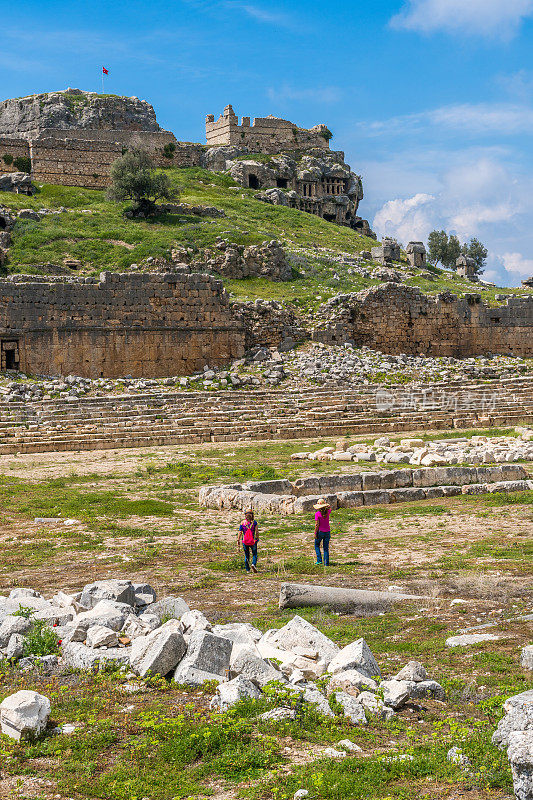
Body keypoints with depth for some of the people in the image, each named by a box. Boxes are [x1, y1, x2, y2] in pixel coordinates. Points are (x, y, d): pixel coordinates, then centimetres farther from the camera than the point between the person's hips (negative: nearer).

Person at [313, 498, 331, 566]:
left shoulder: (317, 514, -15)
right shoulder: (327, 512, -3)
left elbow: (317, 524, -16)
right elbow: (330, 508, 23)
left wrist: (315, 533, -11)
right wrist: (326, 502, 27)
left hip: (320, 531, -4)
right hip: (327, 532, 4)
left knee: (317, 546, 17)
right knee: (326, 548, 10)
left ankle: (319, 560, 2)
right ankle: (326, 563, 7)